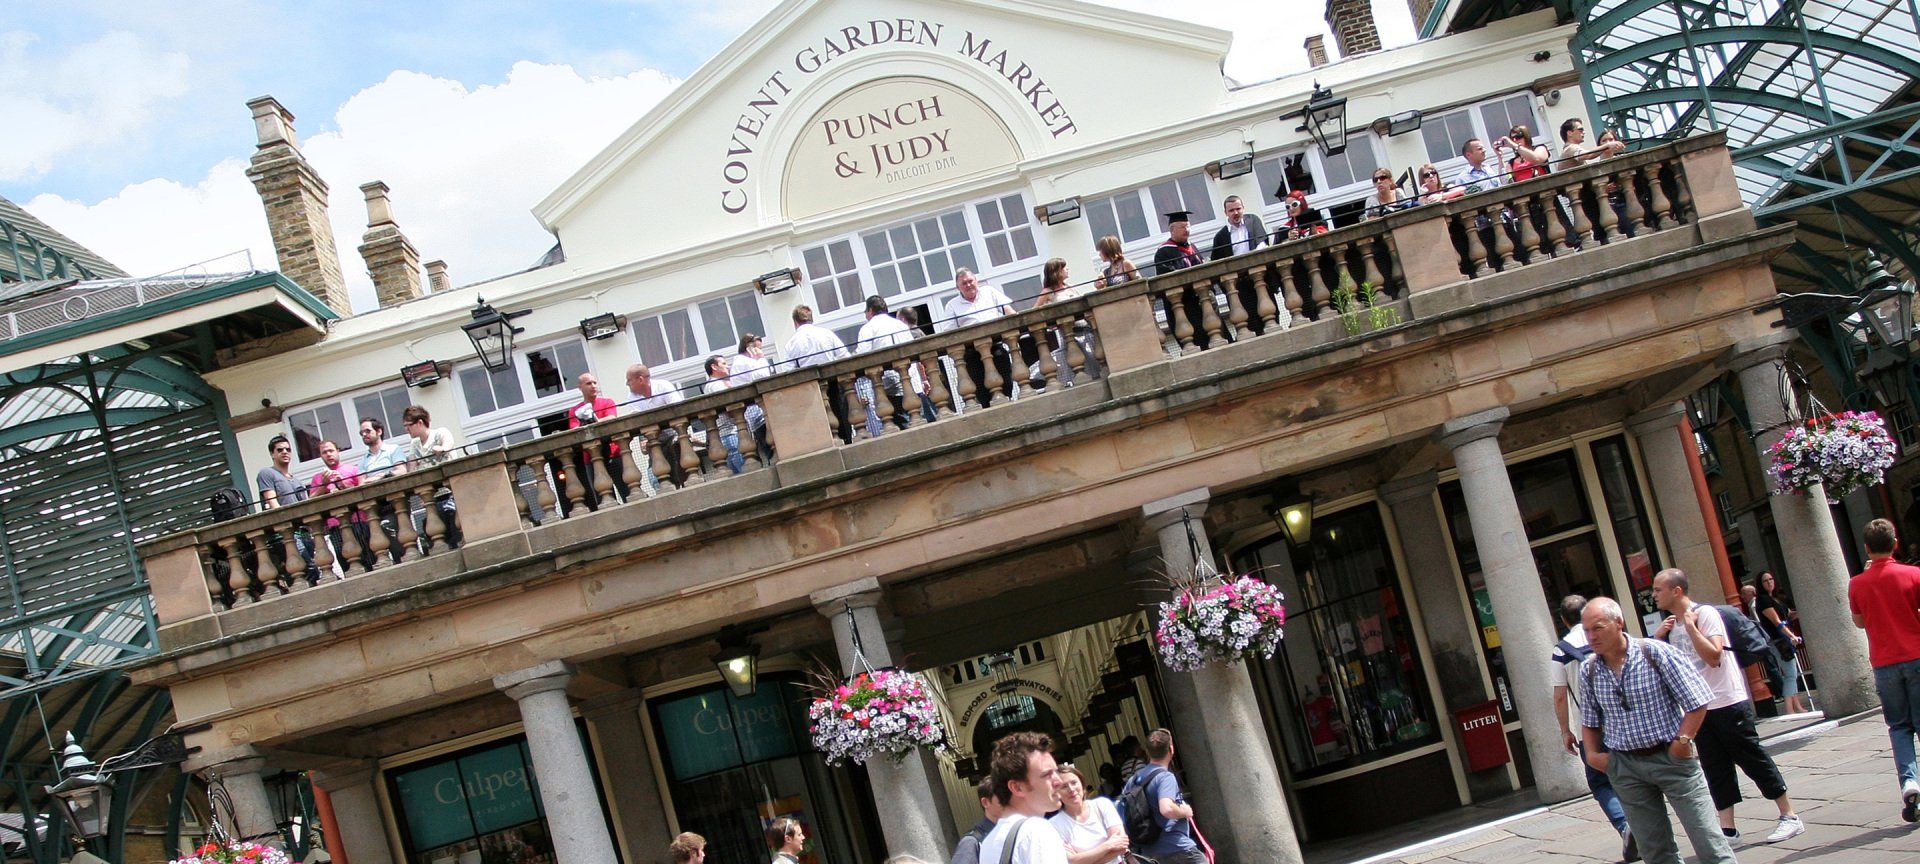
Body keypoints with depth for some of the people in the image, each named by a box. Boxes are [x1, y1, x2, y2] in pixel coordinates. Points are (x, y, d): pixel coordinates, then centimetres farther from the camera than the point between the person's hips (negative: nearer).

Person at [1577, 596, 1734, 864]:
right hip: (1625, 766, 4)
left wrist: (1682, 741, -11)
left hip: (1670, 757, -3)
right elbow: (1589, 721, 17)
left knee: (1708, 841, -4)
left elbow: (1697, 700, -6)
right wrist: (1592, 754, 3)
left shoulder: (1655, 652, -8)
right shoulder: (1588, 669, 3)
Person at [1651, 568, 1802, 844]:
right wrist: (1657, 638, -1)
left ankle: (1789, 816, 9)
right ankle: (1727, 829, 11)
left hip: (1728, 702, -7)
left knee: (1752, 758, -1)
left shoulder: (1705, 614, -13)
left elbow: (1713, 656, -24)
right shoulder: (1671, 624, 10)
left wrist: (1690, 625, -23)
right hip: (1699, 707, 7)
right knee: (1715, 768, 7)